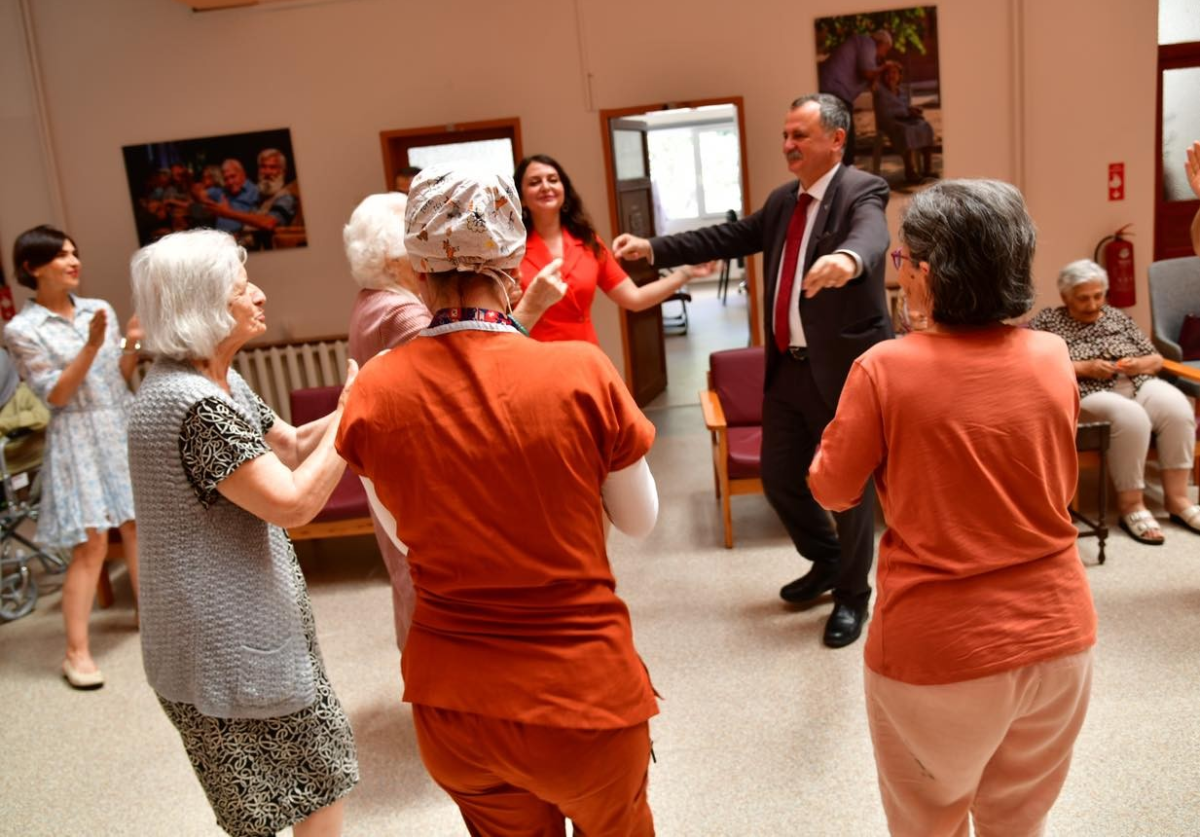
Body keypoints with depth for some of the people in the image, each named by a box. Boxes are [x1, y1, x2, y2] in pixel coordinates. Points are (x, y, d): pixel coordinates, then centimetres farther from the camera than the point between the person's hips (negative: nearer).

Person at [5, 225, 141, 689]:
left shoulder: (101, 310, 5)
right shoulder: (22, 329, -8)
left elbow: (120, 379, 10)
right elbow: (56, 395, -13)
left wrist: (132, 344, -8)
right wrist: (91, 347, -22)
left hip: (124, 427, 5)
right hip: (79, 438, -5)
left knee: (137, 526, 11)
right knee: (91, 544, -6)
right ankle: (77, 652, 4)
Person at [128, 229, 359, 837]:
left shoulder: (215, 382, 7)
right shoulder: (193, 404, -26)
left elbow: (292, 446, 11)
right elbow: (294, 502, -28)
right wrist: (350, 415, -18)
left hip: (245, 627, 10)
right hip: (225, 644, -10)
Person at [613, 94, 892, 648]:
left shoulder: (861, 191, -13)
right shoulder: (782, 201, 12)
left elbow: (871, 235, -34)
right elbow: (730, 237, 15)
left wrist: (847, 257, -58)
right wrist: (654, 247, 8)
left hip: (844, 368, -7)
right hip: (788, 367, 7)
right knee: (779, 476, 15)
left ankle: (852, 596, 27)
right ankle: (826, 562, 41)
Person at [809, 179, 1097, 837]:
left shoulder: (887, 368, -18)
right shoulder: (1053, 358, -5)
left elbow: (831, 490, -5)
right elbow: (1059, 489, 10)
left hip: (939, 651, -4)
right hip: (1058, 636, 4)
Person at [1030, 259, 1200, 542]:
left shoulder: (1117, 317, 19)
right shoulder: (1047, 321, 4)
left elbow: (1156, 359, 20)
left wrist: (1138, 365, -4)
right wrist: (1084, 368, -15)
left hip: (1138, 386, 5)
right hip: (1086, 395, -5)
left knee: (1176, 406, -26)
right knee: (1130, 417, -35)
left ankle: (1177, 498, -18)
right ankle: (1130, 504, -22)